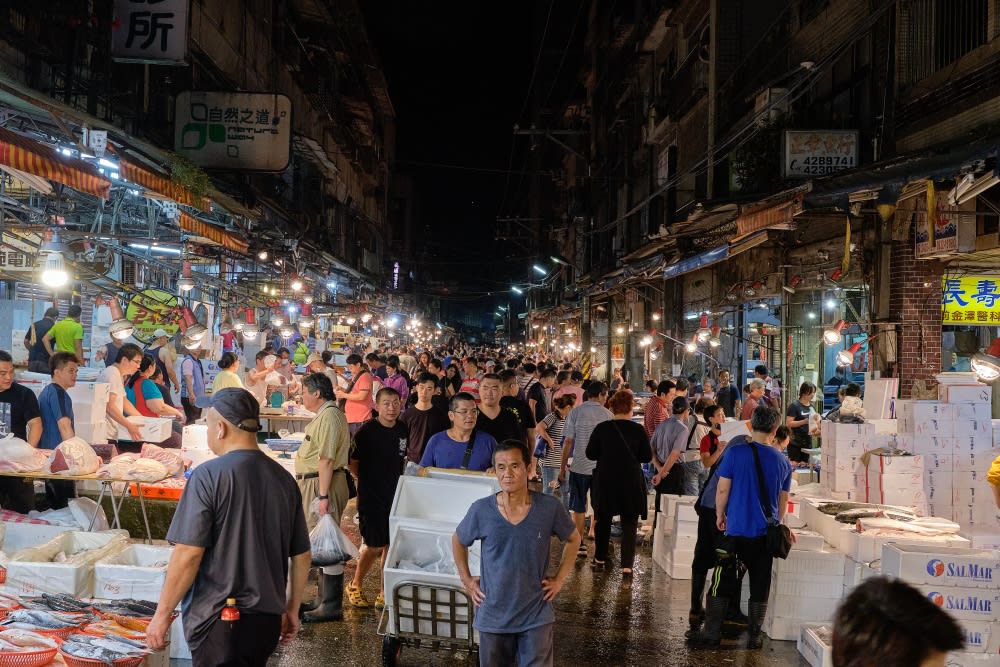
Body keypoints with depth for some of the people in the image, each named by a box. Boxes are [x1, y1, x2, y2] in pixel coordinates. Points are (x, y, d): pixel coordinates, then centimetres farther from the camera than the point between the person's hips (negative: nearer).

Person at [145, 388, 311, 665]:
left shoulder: (209, 475, -13)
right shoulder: (283, 478, 4)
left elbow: (189, 553, -16)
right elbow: (302, 555, 9)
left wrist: (162, 614, -7)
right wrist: (292, 609, 21)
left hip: (219, 620, -6)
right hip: (268, 618, 6)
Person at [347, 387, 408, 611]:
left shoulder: (404, 431, 4)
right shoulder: (366, 432, -13)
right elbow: (353, 464, -4)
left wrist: (397, 481, 11)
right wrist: (368, 481, 2)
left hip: (396, 496, 5)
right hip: (371, 498, -5)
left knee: (391, 544, 7)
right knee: (374, 546, -2)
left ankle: (384, 592, 18)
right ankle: (355, 586, 19)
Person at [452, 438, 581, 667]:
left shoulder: (550, 508, -11)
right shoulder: (481, 510, -11)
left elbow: (573, 539, 8)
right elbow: (458, 541, 10)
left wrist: (559, 579, 3)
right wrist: (466, 580, 5)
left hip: (536, 616, -1)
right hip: (493, 617, 1)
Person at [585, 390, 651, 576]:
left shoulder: (602, 428, -8)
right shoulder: (638, 430, -9)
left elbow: (590, 454, -3)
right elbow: (647, 457, -4)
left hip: (605, 481, 1)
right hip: (631, 482, -1)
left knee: (603, 520, 18)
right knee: (629, 524, 6)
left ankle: (599, 559, 27)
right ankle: (627, 566, 0)